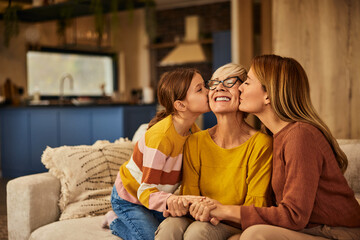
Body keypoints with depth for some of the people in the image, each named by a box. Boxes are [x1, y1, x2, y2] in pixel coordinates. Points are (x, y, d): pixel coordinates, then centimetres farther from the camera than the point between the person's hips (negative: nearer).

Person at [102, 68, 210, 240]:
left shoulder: (193, 130, -9)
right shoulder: (161, 136, -35)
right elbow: (145, 192, -34)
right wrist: (171, 200, -54)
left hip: (155, 196, 7)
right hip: (129, 198, -7)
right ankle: (116, 222, 9)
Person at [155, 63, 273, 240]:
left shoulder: (261, 144, -11)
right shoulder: (195, 142, 1)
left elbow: (255, 207, -11)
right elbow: (189, 196, 3)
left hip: (237, 226, -3)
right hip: (204, 220, 3)